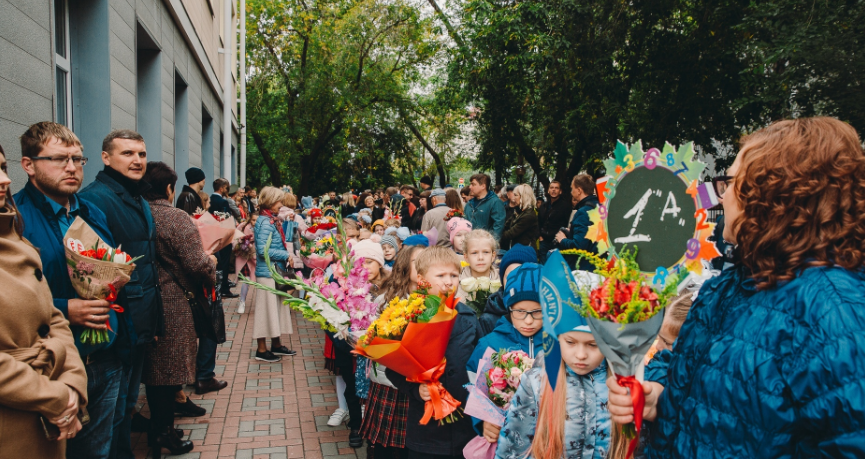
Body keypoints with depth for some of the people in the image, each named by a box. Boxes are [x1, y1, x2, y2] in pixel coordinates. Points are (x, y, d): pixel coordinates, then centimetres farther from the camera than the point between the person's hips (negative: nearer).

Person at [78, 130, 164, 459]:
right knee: (114, 408, 4)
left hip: (141, 326, 9)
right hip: (116, 328, -9)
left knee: (129, 403, 21)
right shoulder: (95, 198, -16)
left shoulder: (141, 202, 14)